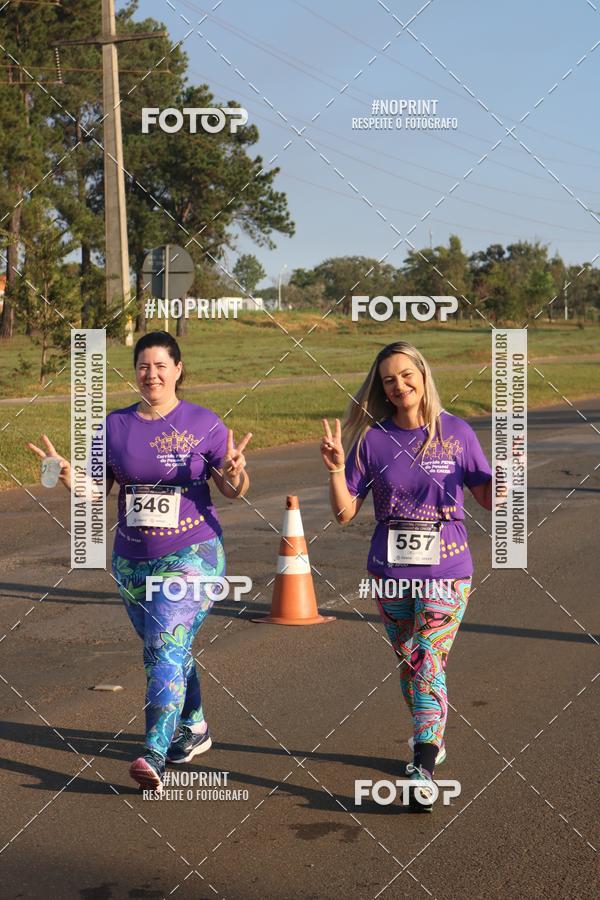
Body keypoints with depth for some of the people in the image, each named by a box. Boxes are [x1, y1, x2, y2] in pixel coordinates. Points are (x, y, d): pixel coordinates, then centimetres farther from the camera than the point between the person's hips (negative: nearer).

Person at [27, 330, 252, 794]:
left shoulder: (203, 423, -5)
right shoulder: (116, 425, 5)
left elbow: (234, 490, -4)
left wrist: (234, 474, -27)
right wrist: (67, 473, -15)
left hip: (192, 556, -5)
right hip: (133, 561, 5)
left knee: (167, 649, -17)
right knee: (165, 652, 17)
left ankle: (154, 756, -19)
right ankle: (194, 728, 37)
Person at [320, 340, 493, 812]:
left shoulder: (457, 433, -3)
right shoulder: (372, 440, -2)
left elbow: (489, 499, 3)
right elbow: (345, 512, -2)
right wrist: (336, 469, -18)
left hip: (446, 571, -2)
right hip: (390, 572, 3)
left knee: (429, 663, -11)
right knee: (409, 662, 16)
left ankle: (423, 769, -11)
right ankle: (431, 741, 36)